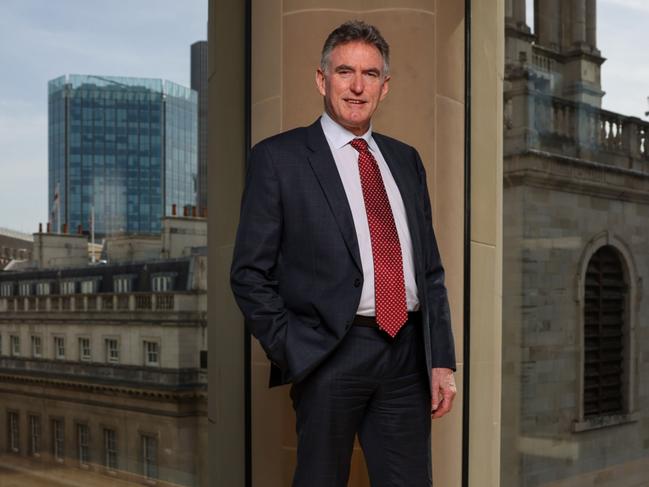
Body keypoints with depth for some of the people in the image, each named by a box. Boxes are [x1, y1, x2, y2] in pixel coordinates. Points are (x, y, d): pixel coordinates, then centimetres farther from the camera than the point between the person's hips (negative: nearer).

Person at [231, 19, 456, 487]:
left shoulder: (406, 159, 13)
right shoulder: (279, 157, -1)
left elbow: (430, 267, 13)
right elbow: (250, 272, -3)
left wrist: (442, 360, 7)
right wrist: (291, 353, -10)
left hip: (408, 354, 4)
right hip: (330, 355, -4)